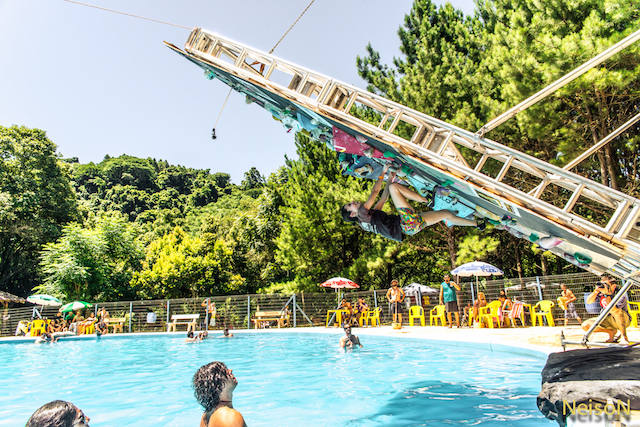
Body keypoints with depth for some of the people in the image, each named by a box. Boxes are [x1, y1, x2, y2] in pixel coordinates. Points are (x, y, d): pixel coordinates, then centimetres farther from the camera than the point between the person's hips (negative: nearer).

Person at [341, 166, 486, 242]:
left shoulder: (369, 216, 21)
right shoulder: (362, 215, -7)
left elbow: (383, 199, 28)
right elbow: (375, 192, -6)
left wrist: (389, 180, 25)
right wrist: (383, 173, 5)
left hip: (410, 225, 9)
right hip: (408, 222, -9)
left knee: (446, 213, 21)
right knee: (393, 187, -11)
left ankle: (477, 224, 38)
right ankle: (426, 200, -3)